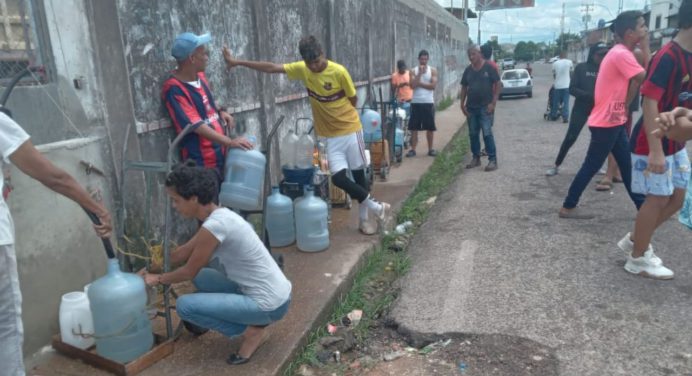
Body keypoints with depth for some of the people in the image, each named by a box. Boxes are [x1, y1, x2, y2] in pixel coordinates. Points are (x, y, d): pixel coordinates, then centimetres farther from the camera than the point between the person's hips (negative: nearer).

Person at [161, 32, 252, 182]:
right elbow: (196, 125, -26)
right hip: (201, 162, -8)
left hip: (220, 155, 8)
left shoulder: (199, 76, 6)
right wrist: (229, 142, -30)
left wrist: (220, 111, 3)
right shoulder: (174, 89, -19)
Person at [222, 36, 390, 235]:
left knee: (358, 174, 6)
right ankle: (377, 208, 10)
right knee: (338, 178, -6)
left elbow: (353, 99, -3)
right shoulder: (302, 69, -4)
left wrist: (339, 113, 7)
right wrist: (237, 62, -5)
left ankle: (364, 217, 23)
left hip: (350, 129, -3)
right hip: (331, 135, 3)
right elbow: (271, 67, -4)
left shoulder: (339, 71, -15)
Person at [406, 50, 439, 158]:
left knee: (430, 127, 5)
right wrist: (420, 73, -13)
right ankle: (413, 149, 6)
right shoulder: (413, 71, 4)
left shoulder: (433, 70, 4)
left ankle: (430, 149, 15)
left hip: (428, 103, 0)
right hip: (416, 102, 0)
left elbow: (433, 85, -10)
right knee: (414, 127, 1)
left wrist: (419, 83, -10)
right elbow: (413, 85, -11)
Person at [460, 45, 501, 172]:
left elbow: (497, 85, -6)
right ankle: (476, 158, 22)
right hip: (471, 107, 5)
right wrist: (462, 104, 5)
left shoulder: (489, 68, -6)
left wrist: (493, 103, -13)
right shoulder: (468, 70, 8)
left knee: (487, 134, -9)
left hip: (485, 107, -5)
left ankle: (493, 160, -3)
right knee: (473, 134, 10)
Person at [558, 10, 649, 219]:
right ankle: (567, 208, 8)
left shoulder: (622, 54, 13)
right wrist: (646, 49, -10)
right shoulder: (621, 54, -19)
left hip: (614, 121, 10)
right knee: (591, 166, -2)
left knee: (627, 165, 14)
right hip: (606, 123, -10)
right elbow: (647, 79, -21)